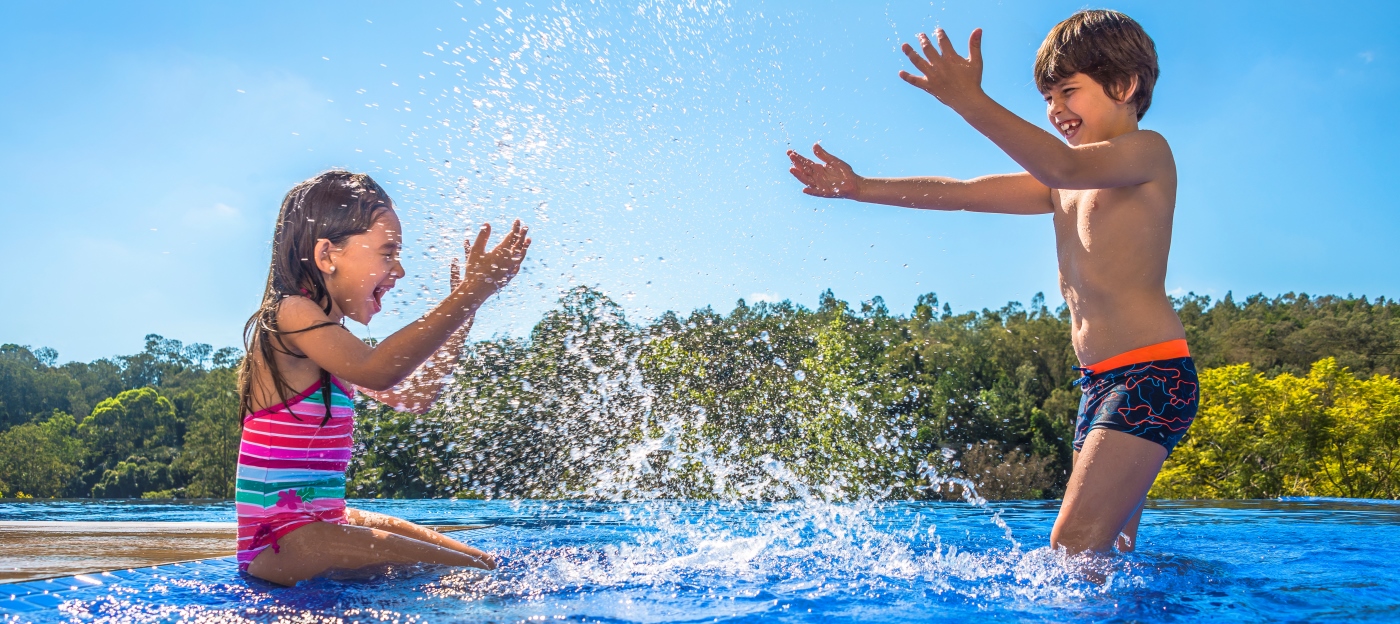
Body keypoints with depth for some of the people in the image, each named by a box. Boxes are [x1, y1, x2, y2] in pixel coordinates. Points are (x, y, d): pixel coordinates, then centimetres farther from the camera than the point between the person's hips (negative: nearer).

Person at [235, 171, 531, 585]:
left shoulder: (328, 334, 15)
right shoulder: (292, 312, -17)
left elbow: (413, 396, 21)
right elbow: (377, 370, -35)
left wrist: (461, 315, 15)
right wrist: (470, 295, -30)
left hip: (323, 522, 10)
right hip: (282, 544, -10)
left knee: (487, 567, 11)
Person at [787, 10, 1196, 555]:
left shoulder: (1148, 152, -3)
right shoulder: (1059, 186, 20)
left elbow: (1064, 167, -24)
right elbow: (962, 193, 14)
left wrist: (971, 101, -35)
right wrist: (861, 189, 5)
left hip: (1152, 374, -9)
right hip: (1100, 384, 9)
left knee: (1074, 545, -20)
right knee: (1111, 552, 9)